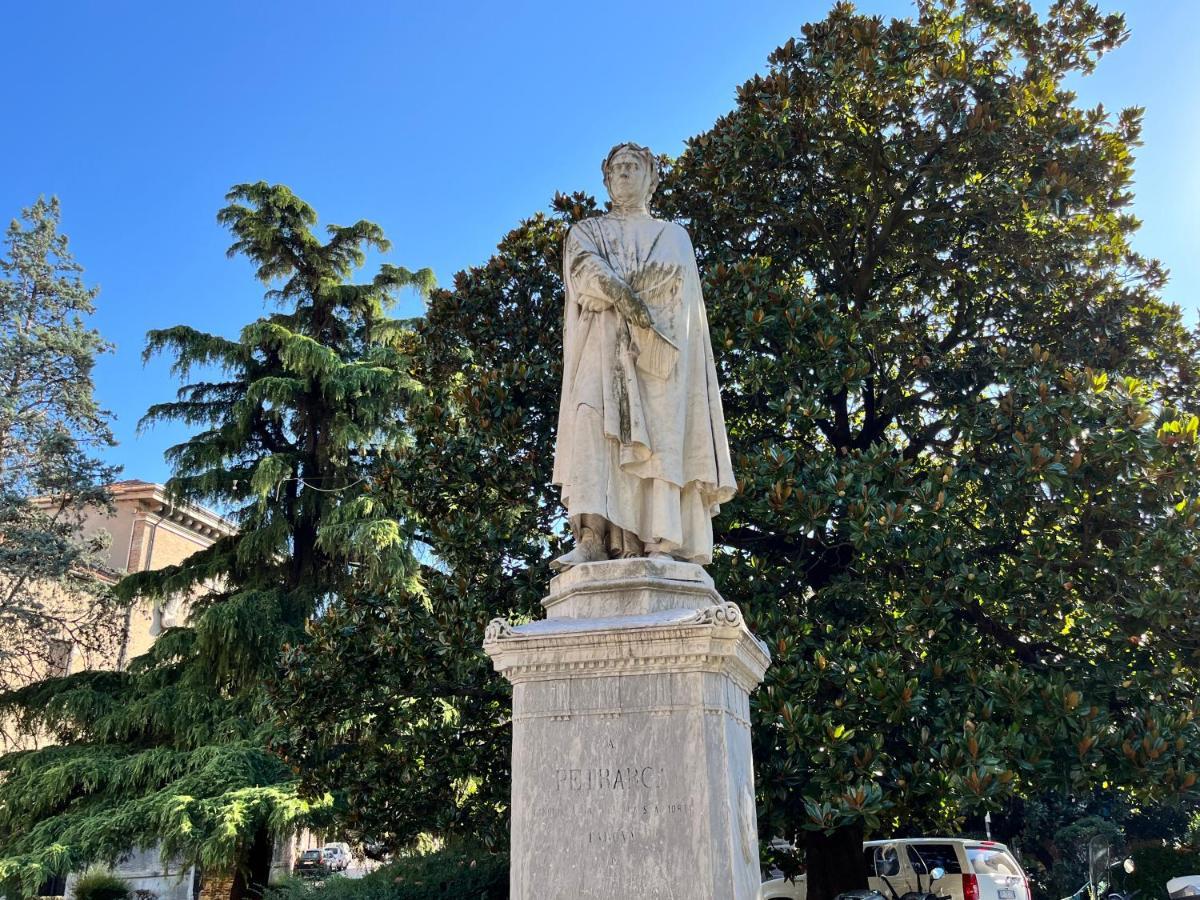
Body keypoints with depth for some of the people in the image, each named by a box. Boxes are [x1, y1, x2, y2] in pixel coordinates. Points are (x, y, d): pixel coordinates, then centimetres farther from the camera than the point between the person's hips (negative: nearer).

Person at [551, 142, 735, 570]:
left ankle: (660, 540, -24)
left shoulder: (673, 233, 25)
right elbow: (585, 270, 1)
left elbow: (671, 271, 1)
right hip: (600, 342, 0)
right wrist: (629, 299, -18)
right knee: (592, 421, -22)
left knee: (658, 434, -15)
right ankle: (592, 537, -32)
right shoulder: (586, 230, 25)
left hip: (658, 345, 0)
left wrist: (614, 288, -13)